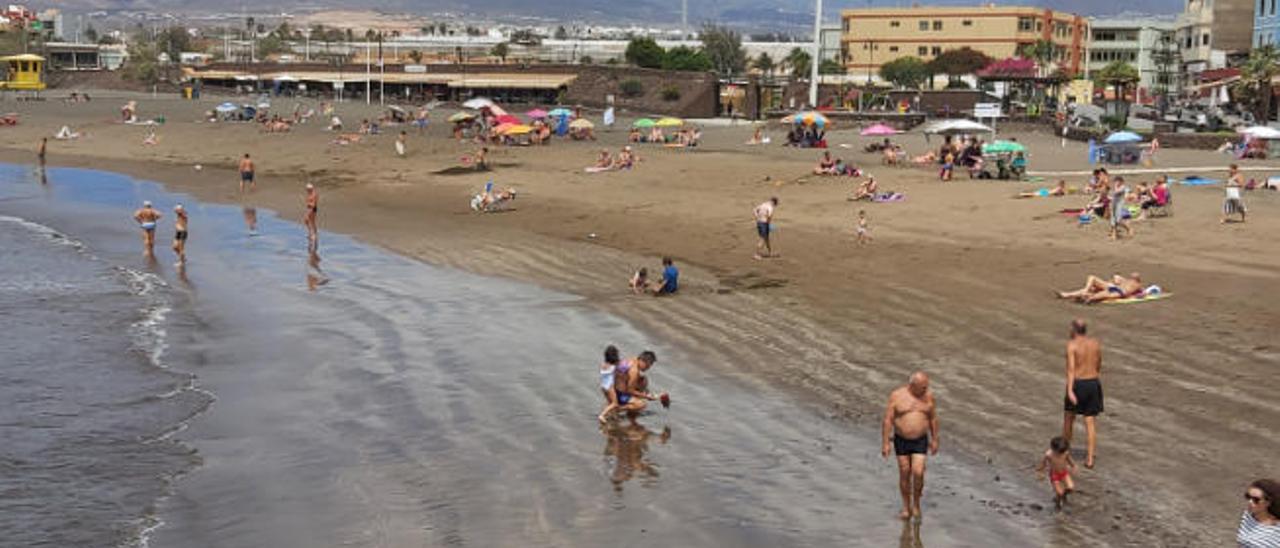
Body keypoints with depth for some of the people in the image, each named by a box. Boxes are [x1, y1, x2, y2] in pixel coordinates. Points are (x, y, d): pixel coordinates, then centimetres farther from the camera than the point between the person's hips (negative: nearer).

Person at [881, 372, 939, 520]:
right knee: (904, 474, 4)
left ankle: (916, 503, 10)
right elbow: (888, 420, -8)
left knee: (918, 473, -12)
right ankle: (906, 507, 19)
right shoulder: (896, 396, -10)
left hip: (920, 441, 0)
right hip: (901, 441, 0)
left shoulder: (929, 396, -3)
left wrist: (934, 440, 10)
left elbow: (933, 419, 8)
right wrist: (886, 443, -10)